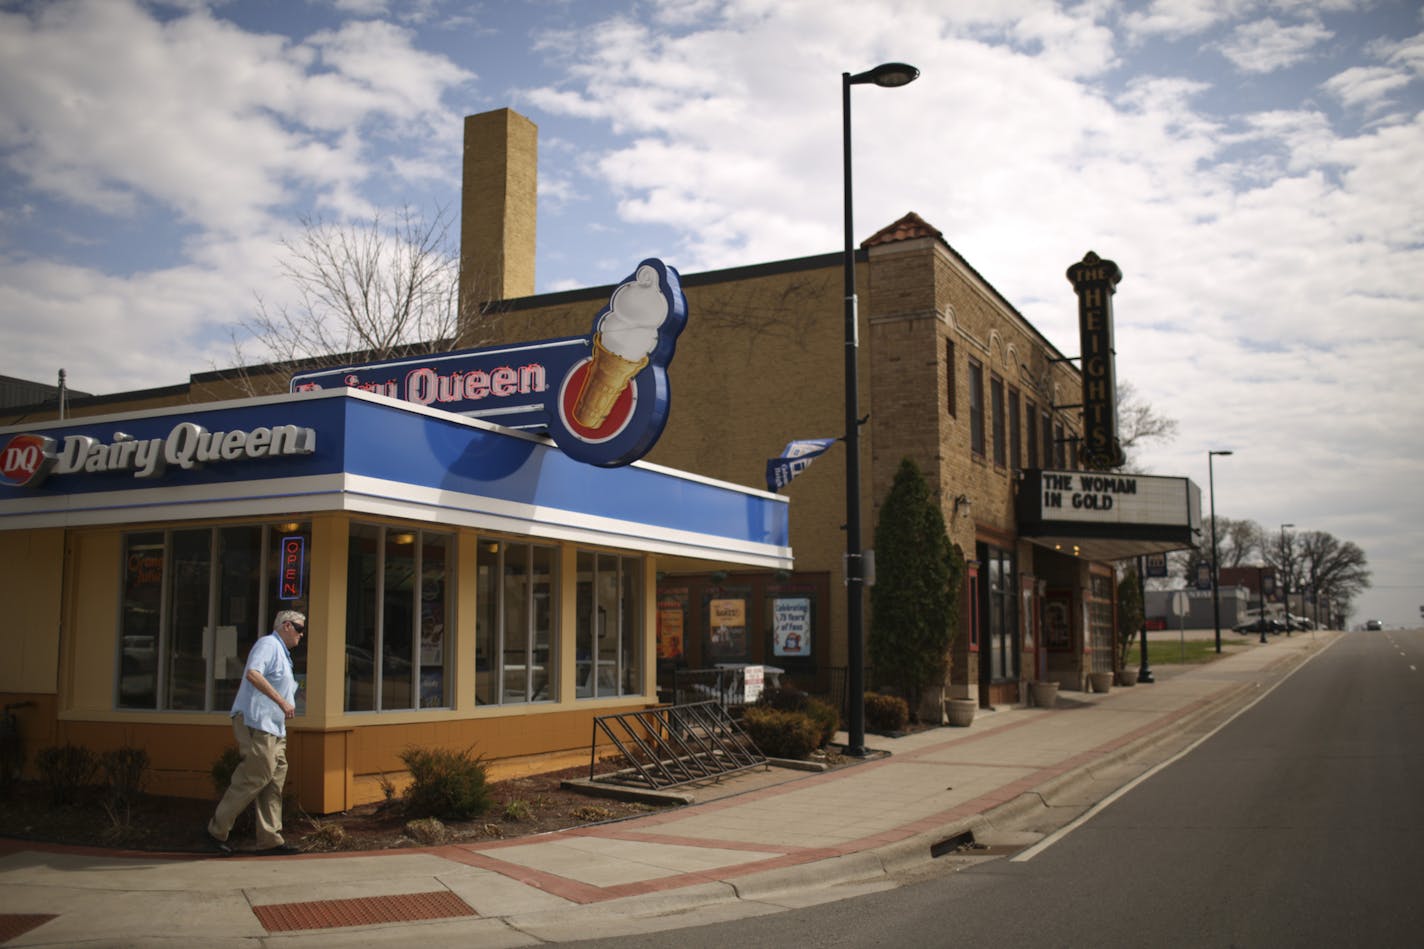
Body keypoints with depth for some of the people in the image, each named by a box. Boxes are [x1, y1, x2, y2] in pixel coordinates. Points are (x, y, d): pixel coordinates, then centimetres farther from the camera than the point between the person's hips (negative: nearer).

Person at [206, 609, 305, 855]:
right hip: (256, 722, -10)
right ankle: (218, 829, 2)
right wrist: (282, 701, -24)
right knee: (256, 778, -10)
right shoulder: (268, 644, -7)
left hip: (274, 728, 10)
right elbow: (252, 674, -24)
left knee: (275, 780, 5)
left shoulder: (282, 652, 25)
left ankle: (270, 840, 5)